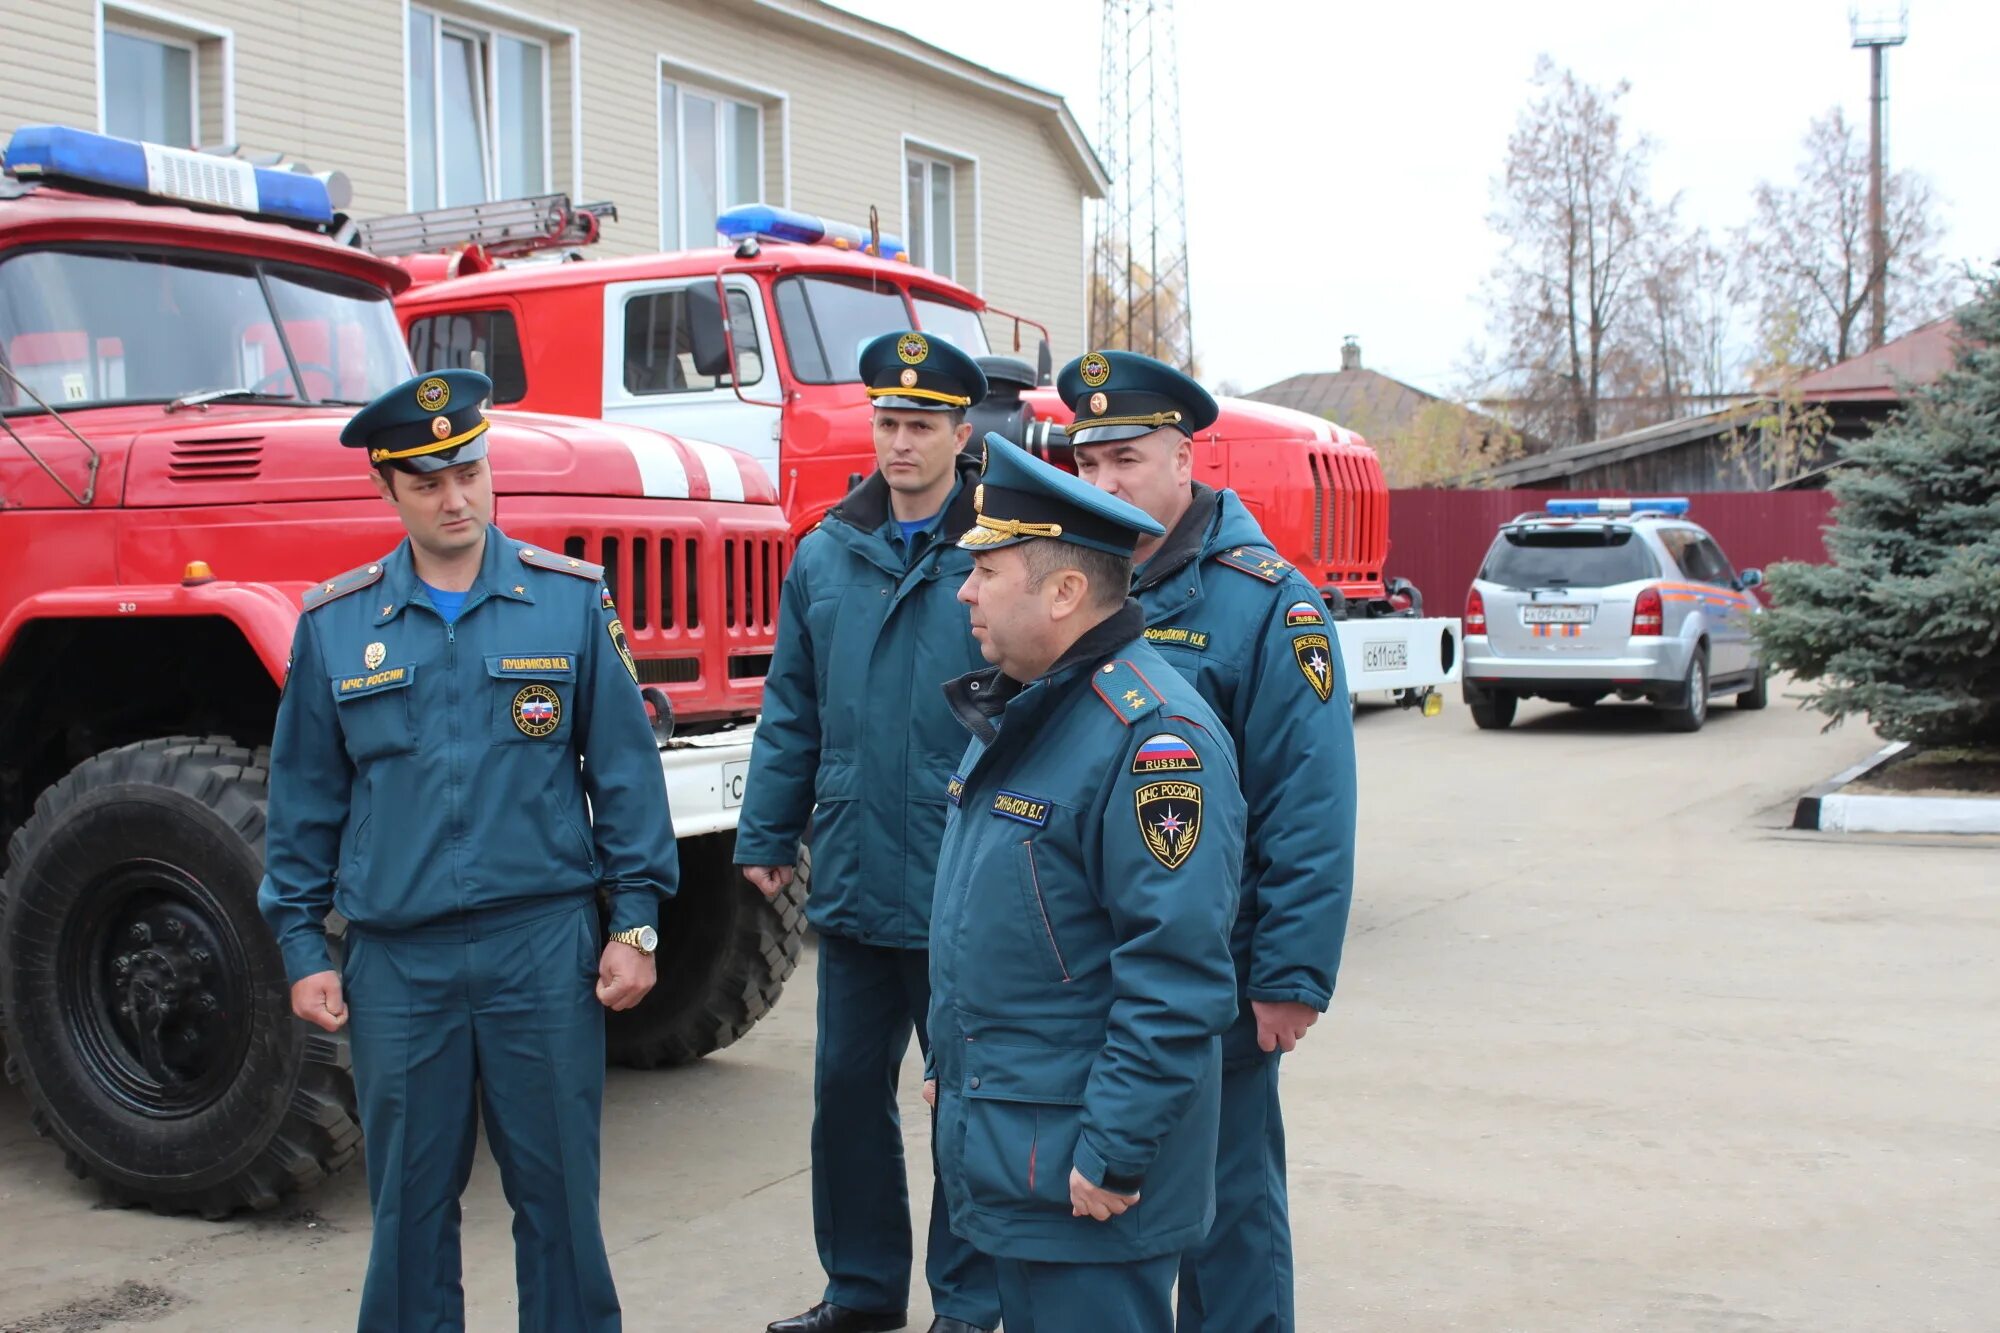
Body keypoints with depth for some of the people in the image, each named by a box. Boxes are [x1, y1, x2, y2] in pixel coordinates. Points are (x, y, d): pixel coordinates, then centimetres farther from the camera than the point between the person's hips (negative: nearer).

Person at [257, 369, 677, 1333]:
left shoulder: (571, 602, 0)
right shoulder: (334, 626, 4)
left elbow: (624, 771, 2)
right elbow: (303, 802, 9)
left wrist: (635, 922, -2)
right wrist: (301, 946, 6)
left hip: (544, 942, -1)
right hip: (397, 957, 1)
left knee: (559, 1190, 8)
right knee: (408, 1201, 12)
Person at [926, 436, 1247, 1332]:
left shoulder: (1152, 736, -22)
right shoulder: (1016, 710, 10)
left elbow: (1177, 976, -25)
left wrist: (1116, 1156, -23)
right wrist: (952, 1069, 21)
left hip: (1083, 1164, -9)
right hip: (1002, 1142, 9)